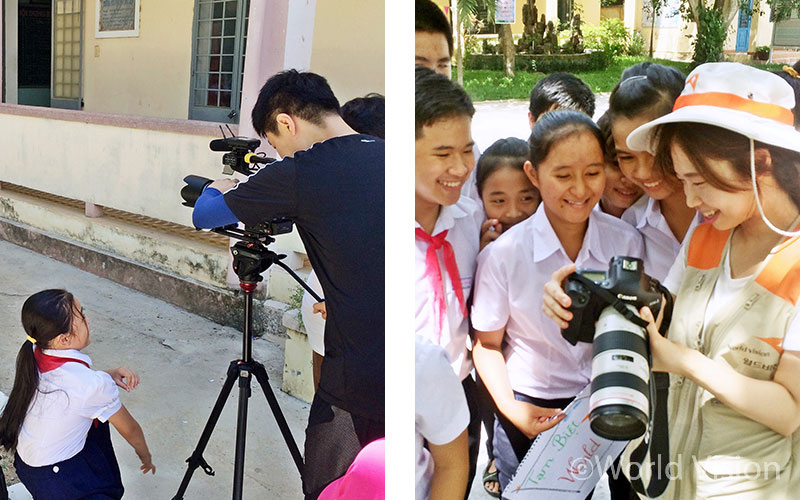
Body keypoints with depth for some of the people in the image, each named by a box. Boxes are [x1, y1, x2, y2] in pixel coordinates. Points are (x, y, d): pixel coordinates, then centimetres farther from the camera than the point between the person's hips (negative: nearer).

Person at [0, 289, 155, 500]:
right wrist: (146, 457, 11)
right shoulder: (94, 385, -26)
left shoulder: (35, 357, -7)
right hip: (53, 482, -8)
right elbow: (129, 430, -8)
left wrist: (111, 375, -1)